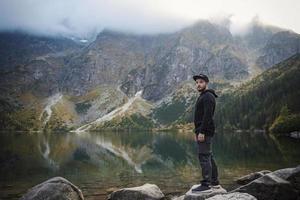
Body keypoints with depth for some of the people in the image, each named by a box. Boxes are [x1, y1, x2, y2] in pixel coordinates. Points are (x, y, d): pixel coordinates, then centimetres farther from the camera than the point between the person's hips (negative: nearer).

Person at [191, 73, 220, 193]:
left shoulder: (208, 96, -11)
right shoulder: (203, 97, 20)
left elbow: (207, 116, -21)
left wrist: (201, 132, -25)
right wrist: (197, 132, 21)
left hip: (204, 132, -11)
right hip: (202, 132, 11)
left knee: (204, 157, -10)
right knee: (208, 157, 14)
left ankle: (206, 185, -7)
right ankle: (214, 182, 22)